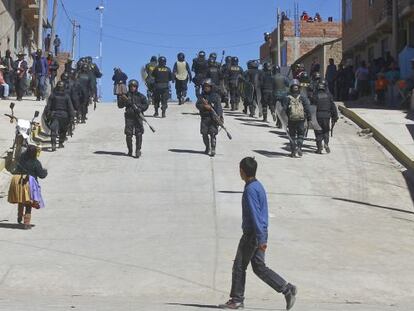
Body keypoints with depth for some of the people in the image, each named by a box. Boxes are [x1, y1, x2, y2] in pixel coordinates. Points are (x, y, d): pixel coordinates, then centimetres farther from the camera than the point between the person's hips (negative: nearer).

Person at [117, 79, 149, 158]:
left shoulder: (140, 96, 5)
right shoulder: (126, 96, 7)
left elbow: (146, 105, 6)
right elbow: (120, 106, 5)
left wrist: (140, 109, -11)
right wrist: (121, 99, -13)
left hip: (138, 117, -1)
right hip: (129, 117, 1)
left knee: (139, 134, -6)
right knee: (128, 134, 2)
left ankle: (138, 150, -3)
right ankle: (130, 151, 14)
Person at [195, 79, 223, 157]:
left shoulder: (216, 96, 2)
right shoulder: (202, 96, 10)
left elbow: (219, 107, -6)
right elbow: (197, 105, -1)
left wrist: (220, 116, -19)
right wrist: (204, 106, -19)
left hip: (213, 118, -3)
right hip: (204, 118, 3)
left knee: (213, 134, -10)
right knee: (204, 134, 6)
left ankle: (213, 150, -9)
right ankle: (207, 148, 25)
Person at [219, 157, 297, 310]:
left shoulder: (250, 190, -18)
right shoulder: (259, 186, 13)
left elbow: (255, 215, -22)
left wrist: (261, 239, -24)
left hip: (252, 234, -9)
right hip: (261, 233, 9)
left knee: (239, 266, 3)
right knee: (259, 267, 11)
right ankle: (288, 289, 4)